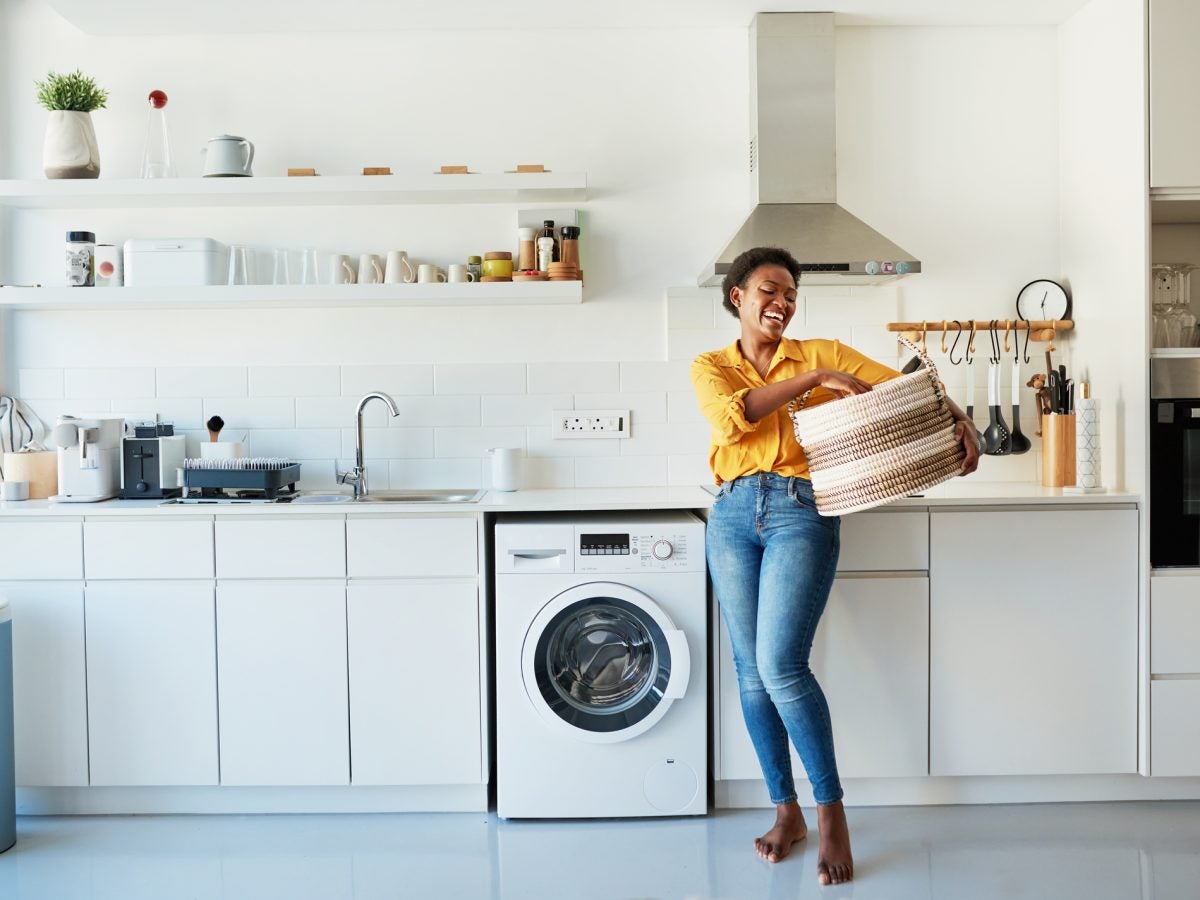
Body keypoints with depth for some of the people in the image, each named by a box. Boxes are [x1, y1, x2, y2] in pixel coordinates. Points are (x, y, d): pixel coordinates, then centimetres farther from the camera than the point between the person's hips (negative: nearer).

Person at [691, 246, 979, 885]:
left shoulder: (823, 354, 9)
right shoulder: (710, 367, 11)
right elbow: (731, 418, -10)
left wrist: (958, 419, -13)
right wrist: (812, 379, -13)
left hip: (801, 513, -3)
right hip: (733, 516, 3)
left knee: (781, 667, -14)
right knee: (751, 671, 5)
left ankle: (831, 813, 1)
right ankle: (786, 812, 19)